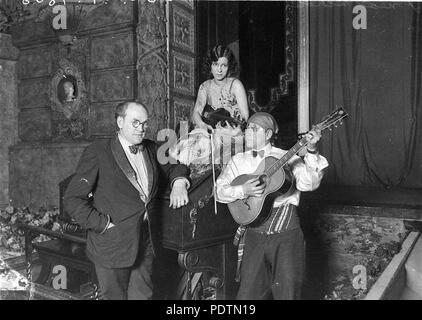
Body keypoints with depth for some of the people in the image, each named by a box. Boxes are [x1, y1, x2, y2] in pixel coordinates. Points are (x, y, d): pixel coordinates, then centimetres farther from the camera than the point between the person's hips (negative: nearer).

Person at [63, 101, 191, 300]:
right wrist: (104, 225, -16)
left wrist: (179, 181, -1)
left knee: (143, 295, 15)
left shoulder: (151, 149, 7)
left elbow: (173, 166, 22)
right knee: (115, 295, 12)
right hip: (112, 245, -4)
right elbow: (72, 199, -11)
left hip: (145, 245, 5)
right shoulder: (97, 153, -10)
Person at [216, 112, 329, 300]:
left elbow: (308, 184, -11)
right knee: (249, 292, 5)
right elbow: (219, 190, 5)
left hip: (286, 232, -2)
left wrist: (311, 151, -21)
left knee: (287, 290, 1)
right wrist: (242, 190, -12)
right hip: (254, 233, 2)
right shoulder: (238, 161, 12)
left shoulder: (287, 158, 4)